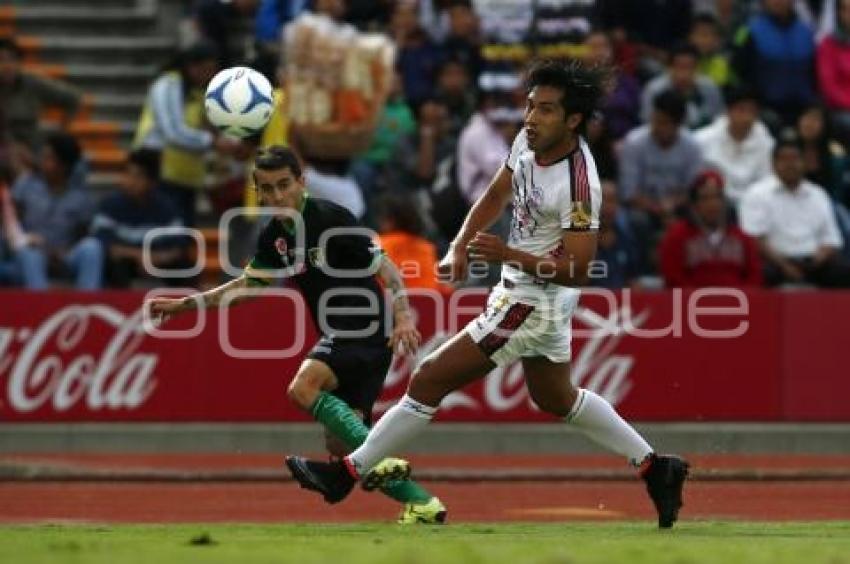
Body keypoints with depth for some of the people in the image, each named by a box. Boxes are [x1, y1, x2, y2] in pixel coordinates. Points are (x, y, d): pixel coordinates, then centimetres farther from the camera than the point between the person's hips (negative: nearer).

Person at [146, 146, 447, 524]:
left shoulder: (332, 219, -13)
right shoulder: (275, 236, 10)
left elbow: (385, 268, -13)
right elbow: (248, 284, 21)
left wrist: (403, 316, -27)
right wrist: (184, 304, 17)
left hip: (368, 333, -8)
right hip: (338, 338, 8)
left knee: (303, 387, -28)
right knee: (339, 444, 0)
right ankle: (421, 503, 5)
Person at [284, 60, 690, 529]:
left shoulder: (578, 183, -28)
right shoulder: (529, 142, -5)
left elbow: (577, 269, -26)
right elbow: (495, 196, 12)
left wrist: (510, 256, -36)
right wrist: (459, 248, -1)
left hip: (532, 303, -10)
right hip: (525, 293, 10)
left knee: (430, 379, -7)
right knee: (556, 398, 27)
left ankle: (348, 472, 3)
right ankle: (654, 467, 35)